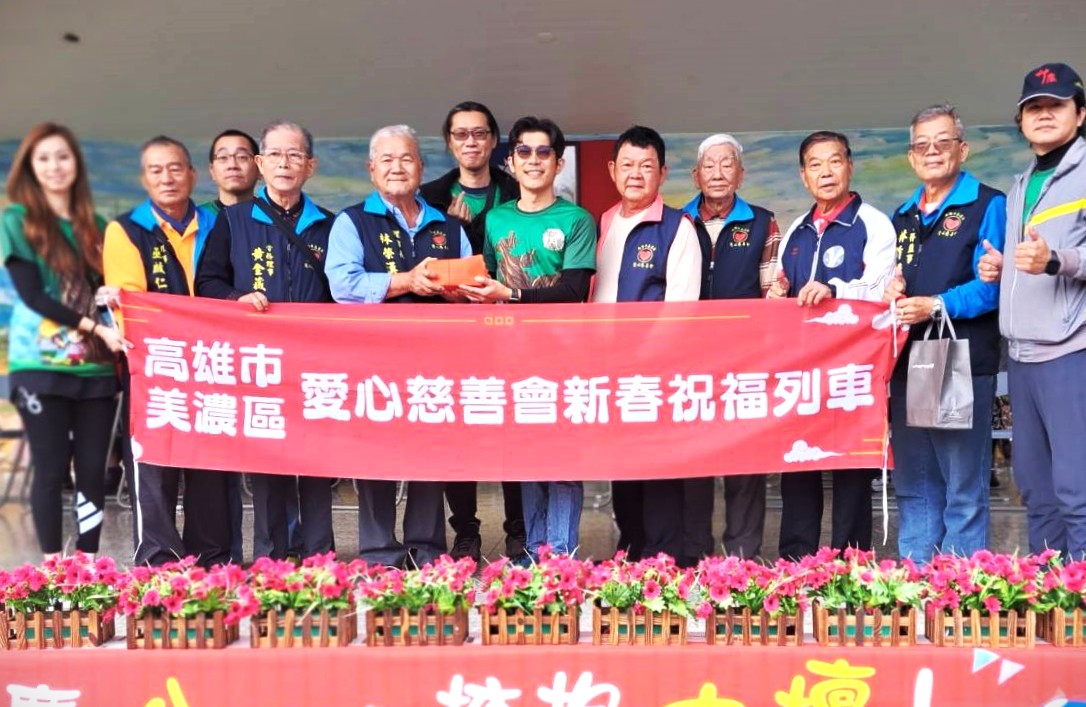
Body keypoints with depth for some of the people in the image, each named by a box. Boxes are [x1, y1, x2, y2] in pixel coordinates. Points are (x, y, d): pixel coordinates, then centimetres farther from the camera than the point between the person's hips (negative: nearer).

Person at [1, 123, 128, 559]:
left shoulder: (96, 225, 14)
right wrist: (95, 327, -15)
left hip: (95, 367, 4)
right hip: (41, 365, -3)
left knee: (92, 469, 4)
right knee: (51, 468, -1)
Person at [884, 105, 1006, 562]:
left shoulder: (987, 206, 0)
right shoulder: (902, 216, 19)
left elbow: (991, 285, -10)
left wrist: (936, 305, -22)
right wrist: (890, 294, 0)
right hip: (907, 364, 6)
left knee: (964, 489, -2)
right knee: (912, 487, 12)